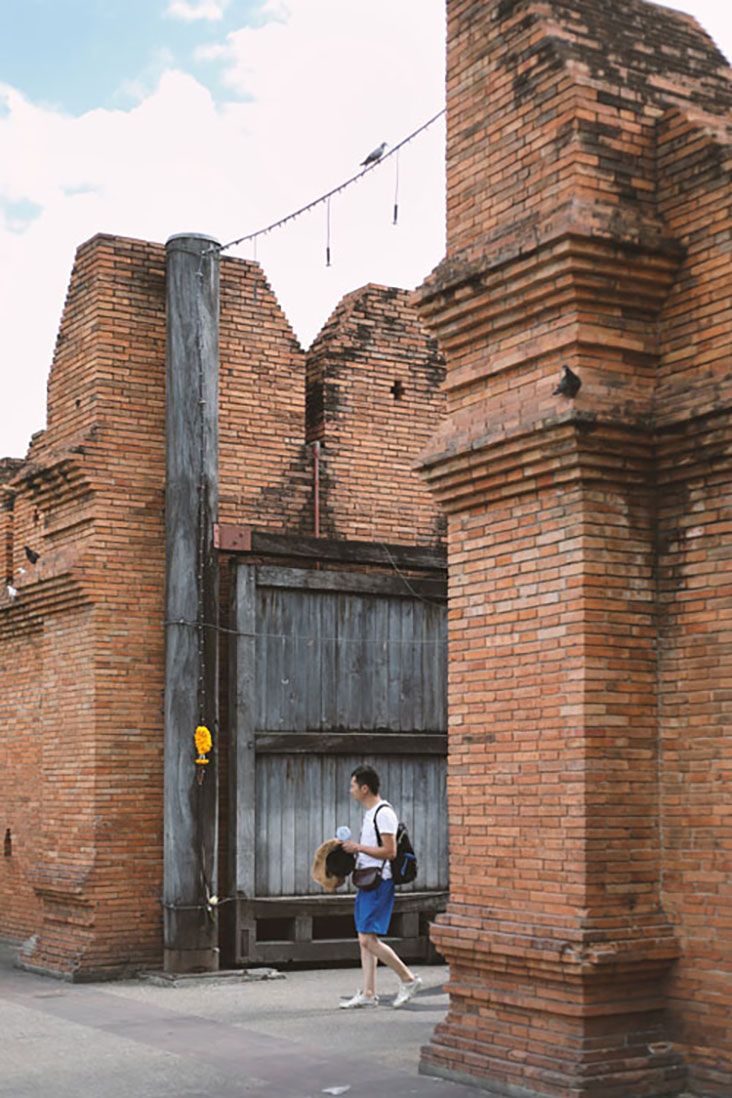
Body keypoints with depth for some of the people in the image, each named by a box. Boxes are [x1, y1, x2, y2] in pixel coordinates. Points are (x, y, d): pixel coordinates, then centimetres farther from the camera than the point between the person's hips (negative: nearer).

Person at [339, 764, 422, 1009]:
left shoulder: (384, 814, -15)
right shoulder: (370, 813, 16)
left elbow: (389, 851, -21)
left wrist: (359, 847, -16)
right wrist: (354, 849, 12)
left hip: (380, 882, -10)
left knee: (368, 939, -10)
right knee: (364, 940, 9)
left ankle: (408, 979, 1)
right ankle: (368, 993, 13)